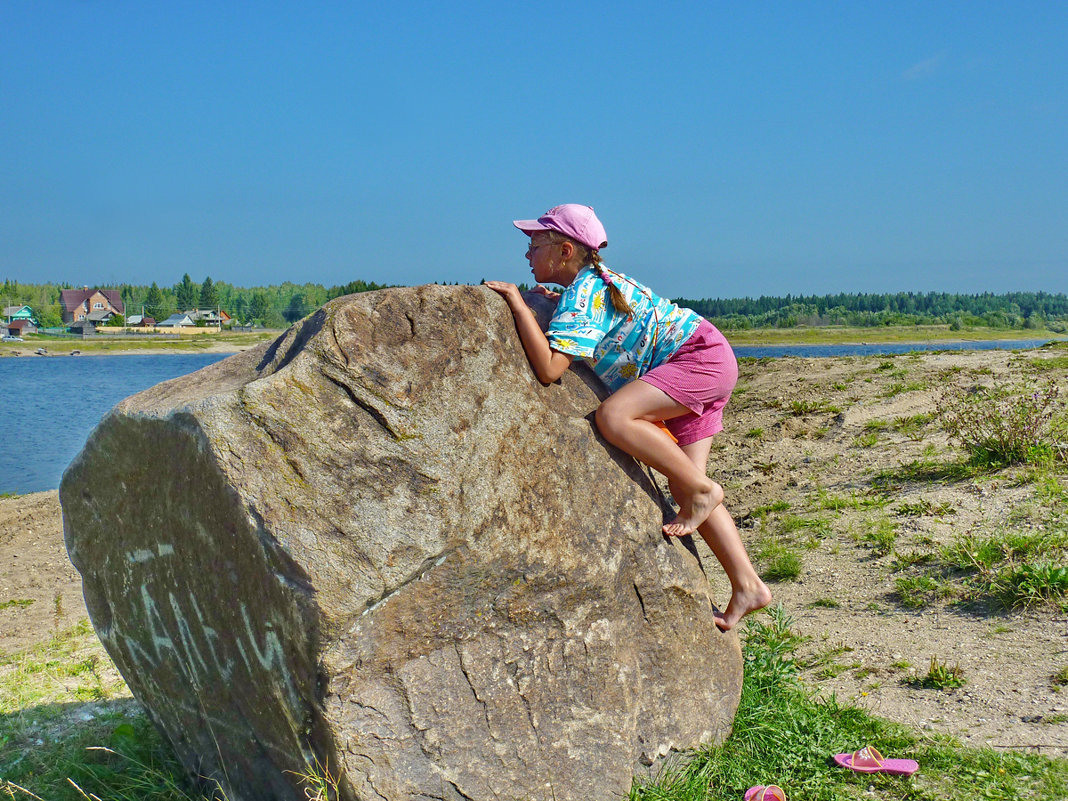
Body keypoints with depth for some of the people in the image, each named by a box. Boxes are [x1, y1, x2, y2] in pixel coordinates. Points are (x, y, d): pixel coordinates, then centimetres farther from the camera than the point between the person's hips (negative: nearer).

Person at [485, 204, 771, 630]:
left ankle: (703, 489, -14)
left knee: (612, 416, -28)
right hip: (706, 367, 10)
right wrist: (556, 305, 13)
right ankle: (747, 586, 7)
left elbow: (549, 368, -28)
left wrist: (517, 302, -23)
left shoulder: (582, 293, -17)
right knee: (683, 488, 5)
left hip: (703, 355, -10)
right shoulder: (590, 283, 10)